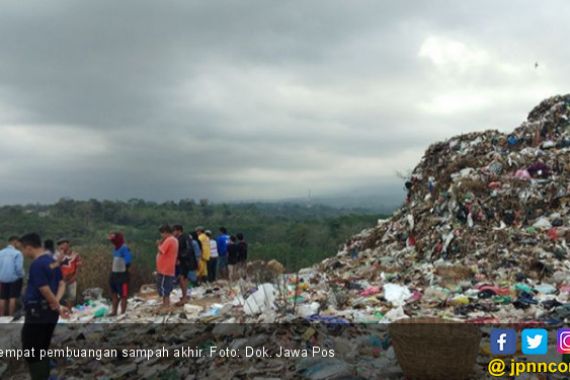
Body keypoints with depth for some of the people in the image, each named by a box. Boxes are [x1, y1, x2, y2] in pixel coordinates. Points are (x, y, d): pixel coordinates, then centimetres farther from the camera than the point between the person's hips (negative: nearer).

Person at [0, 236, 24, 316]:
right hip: (14, 278, -5)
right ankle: (10, 316, 0)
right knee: (12, 298, 0)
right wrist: (21, 276, 2)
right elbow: (19, 267, -16)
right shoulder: (17, 253, -13)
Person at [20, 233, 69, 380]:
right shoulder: (53, 261, 9)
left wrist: (58, 307, -10)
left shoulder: (37, 264, -19)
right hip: (49, 312, 9)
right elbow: (62, 284, 9)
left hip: (37, 313, -9)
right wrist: (56, 303, -6)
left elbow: (45, 290, -22)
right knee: (42, 350, 18)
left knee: (31, 352, 1)